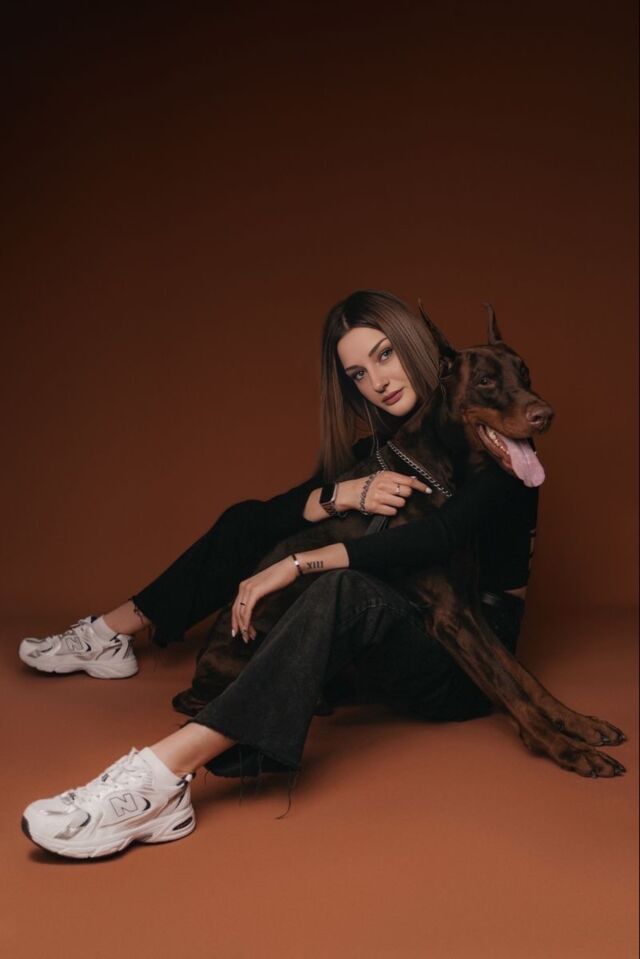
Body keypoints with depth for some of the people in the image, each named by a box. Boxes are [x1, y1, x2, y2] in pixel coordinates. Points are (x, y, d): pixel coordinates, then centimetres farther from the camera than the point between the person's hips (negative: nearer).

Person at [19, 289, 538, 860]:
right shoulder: (384, 447, 10)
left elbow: (439, 536, -26)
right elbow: (276, 515, 3)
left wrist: (296, 567, -27)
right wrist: (344, 495, -20)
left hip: (471, 659, -7)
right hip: (408, 627, 7)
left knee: (345, 590, -39)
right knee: (248, 521, 3)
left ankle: (162, 777, -51)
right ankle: (116, 631, 4)